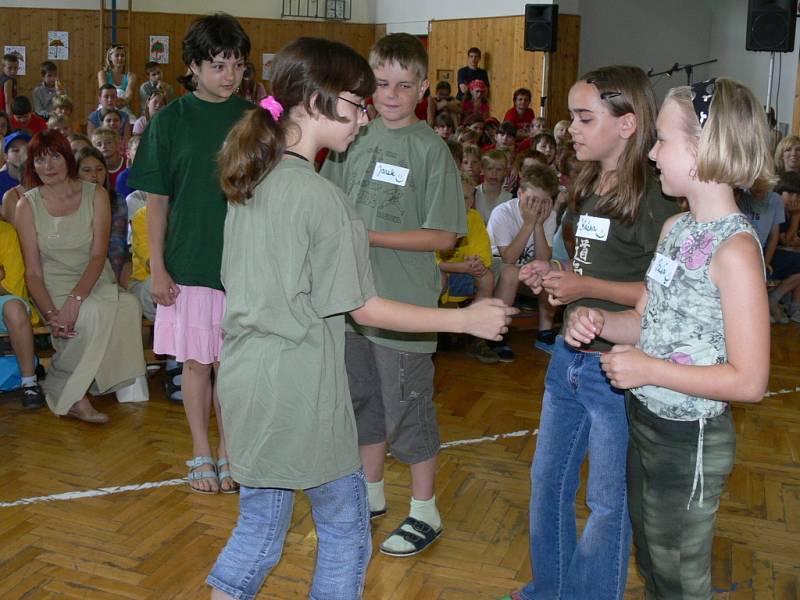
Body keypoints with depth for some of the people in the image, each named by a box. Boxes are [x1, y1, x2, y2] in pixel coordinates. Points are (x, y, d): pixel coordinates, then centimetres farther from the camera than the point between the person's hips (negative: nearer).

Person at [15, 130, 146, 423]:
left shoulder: (95, 195, 0)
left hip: (95, 282, 2)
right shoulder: (27, 205, 0)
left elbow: (98, 255, -8)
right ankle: (73, 397, -16)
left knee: (130, 306, -31)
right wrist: (50, 313, -21)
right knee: (93, 315, -34)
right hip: (54, 287, -2)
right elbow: (33, 271, -3)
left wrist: (75, 300, -24)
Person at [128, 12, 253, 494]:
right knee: (196, 361, 8)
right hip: (188, 263, -1)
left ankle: (228, 453, 24)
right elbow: (158, 201, 0)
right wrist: (158, 268, -3)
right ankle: (202, 454, 25)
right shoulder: (171, 121, -2)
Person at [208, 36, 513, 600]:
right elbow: (362, 308, -14)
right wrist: (467, 318, -8)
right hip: (298, 390, -8)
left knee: (259, 527, 20)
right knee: (345, 529, 13)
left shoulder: (252, 181, 6)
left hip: (246, 382, 8)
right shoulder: (323, 198, -19)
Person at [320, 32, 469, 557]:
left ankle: (425, 512, 22)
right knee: (363, 399, 18)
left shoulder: (430, 148, -10)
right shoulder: (355, 139, 6)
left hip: (404, 302, -6)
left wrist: (371, 237, -18)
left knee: (408, 407, 4)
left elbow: (443, 236, -13)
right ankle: (372, 492, 37)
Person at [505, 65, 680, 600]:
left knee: (609, 501, 9)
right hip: (570, 356, 9)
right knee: (548, 481, 19)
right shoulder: (589, 188, 9)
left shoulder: (652, 198, -17)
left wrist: (587, 287, -23)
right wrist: (555, 274, 2)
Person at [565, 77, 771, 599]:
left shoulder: (734, 249, -23)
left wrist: (649, 369, -23)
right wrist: (599, 321, -8)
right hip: (647, 422, 8)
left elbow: (749, 380, -24)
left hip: (691, 440, -8)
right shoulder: (675, 228, 3)